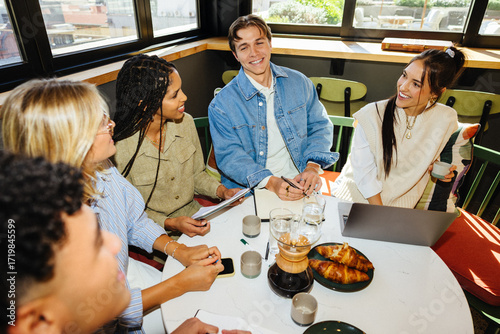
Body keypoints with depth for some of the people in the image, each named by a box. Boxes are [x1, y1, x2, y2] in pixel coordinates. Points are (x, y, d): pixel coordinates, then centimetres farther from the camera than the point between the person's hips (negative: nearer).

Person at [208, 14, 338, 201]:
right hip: (250, 191, -2)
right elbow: (229, 155, -10)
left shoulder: (299, 83, 5)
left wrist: (313, 167, -8)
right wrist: (271, 182, -24)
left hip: (299, 184, 3)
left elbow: (320, 126, 10)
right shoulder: (222, 104, -6)